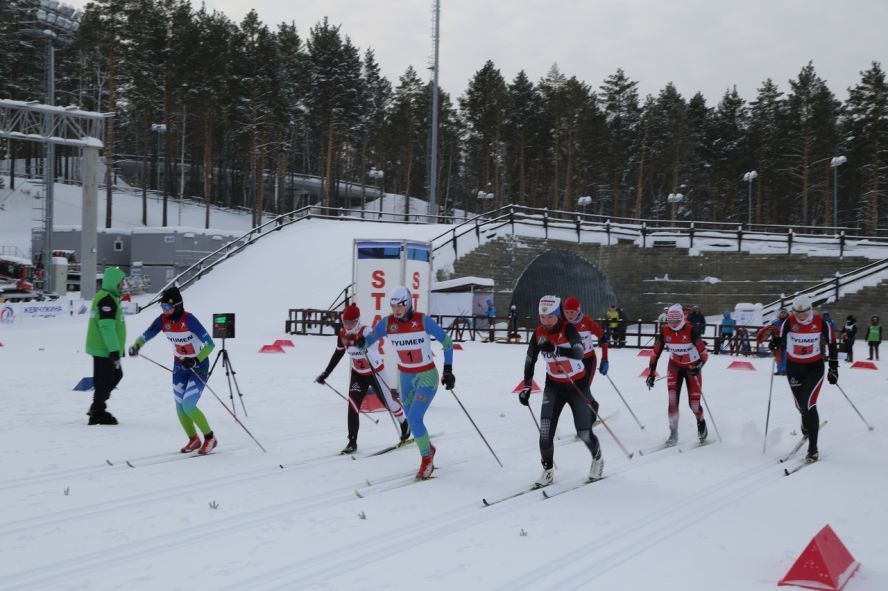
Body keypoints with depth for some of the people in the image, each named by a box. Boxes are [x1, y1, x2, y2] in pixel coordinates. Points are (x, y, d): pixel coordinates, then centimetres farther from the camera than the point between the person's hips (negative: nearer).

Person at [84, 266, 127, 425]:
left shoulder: (110, 298, 16)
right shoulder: (106, 300, -18)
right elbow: (107, 327, -24)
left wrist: (117, 349, 26)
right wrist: (114, 350, -24)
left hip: (102, 348, 11)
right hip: (104, 349, -11)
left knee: (116, 375, 20)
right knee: (104, 380, -2)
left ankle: (97, 407, 25)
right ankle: (98, 414, 6)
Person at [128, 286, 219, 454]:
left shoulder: (189, 319, -26)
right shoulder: (163, 320, -9)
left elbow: (209, 344, -27)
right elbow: (146, 335, -8)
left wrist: (195, 361, -40)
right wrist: (136, 345, -30)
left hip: (198, 365, -6)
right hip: (180, 365, 6)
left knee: (188, 406, -14)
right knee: (180, 407, 5)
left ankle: (210, 438, 4)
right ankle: (193, 439, 24)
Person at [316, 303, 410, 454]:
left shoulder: (366, 332, -28)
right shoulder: (343, 334, -10)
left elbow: (373, 352, -44)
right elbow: (337, 354, 6)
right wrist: (325, 373, 7)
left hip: (375, 372, -4)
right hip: (358, 374, 4)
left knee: (388, 402, 9)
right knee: (352, 405, -10)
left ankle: (405, 423, 39)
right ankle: (352, 442, -4)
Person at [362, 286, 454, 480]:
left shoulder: (423, 320, -19)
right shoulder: (387, 323, -9)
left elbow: (447, 342, -10)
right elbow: (366, 342, -9)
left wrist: (448, 370, -13)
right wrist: (359, 342, -32)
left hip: (427, 377, -5)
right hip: (406, 377, 5)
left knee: (414, 419, -17)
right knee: (412, 420, 14)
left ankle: (427, 458, 4)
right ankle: (429, 449, 42)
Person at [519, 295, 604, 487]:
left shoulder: (568, 329, -19)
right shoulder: (539, 333, -6)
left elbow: (579, 353, -35)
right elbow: (530, 360, 6)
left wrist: (555, 349, -48)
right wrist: (526, 387, 2)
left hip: (577, 384, -3)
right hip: (554, 385, 3)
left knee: (583, 432, 1)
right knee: (546, 429, -14)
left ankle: (597, 459, 31)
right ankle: (548, 471, 0)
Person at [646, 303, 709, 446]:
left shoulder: (691, 330, -25)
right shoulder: (664, 331, -15)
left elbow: (704, 353, -26)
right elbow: (656, 353, -7)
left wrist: (699, 366, -43)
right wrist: (651, 373, -11)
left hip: (692, 368, -2)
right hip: (675, 367, 3)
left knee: (694, 404, -2)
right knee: (672, 400, -12)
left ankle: (701, 422, 31)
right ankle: (673, 434, -2)